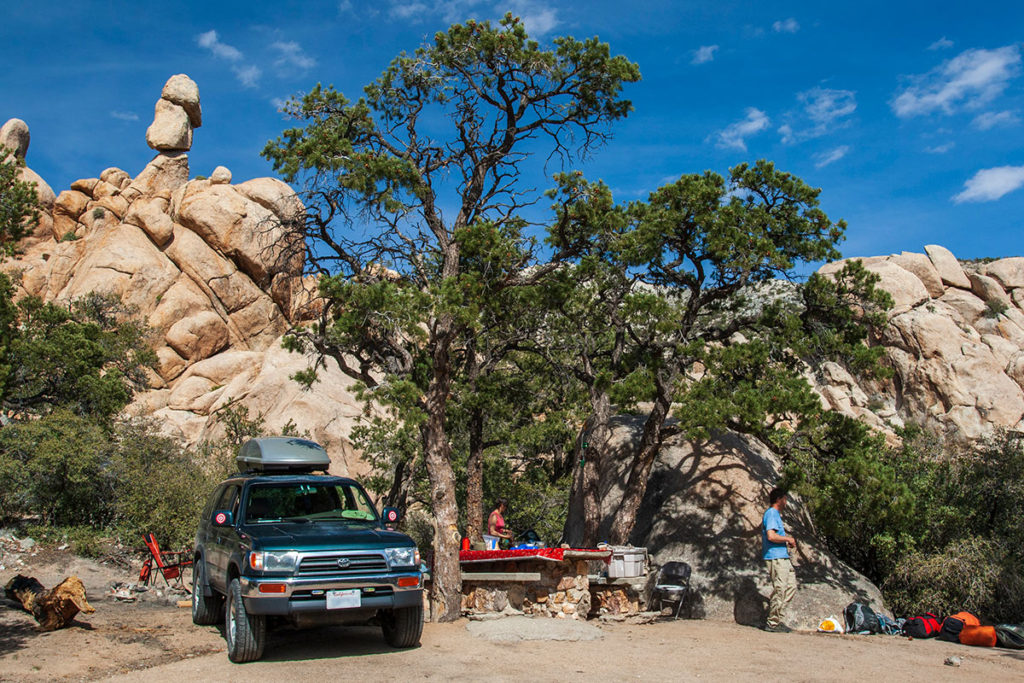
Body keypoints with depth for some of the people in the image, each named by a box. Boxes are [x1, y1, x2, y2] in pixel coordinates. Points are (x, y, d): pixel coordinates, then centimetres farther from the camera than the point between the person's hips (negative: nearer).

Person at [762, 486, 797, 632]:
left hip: (783, 557, 11)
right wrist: (788, 539, -11)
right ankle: (772, 623, 1)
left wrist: (787, 542, 14)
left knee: (791, 587, 12)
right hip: (775, 557, -11)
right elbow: (771, 536, -24)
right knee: (780, 590, -7)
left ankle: (776, 618, 16)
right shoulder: (771, 513, -12)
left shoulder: (775, 514, 21)